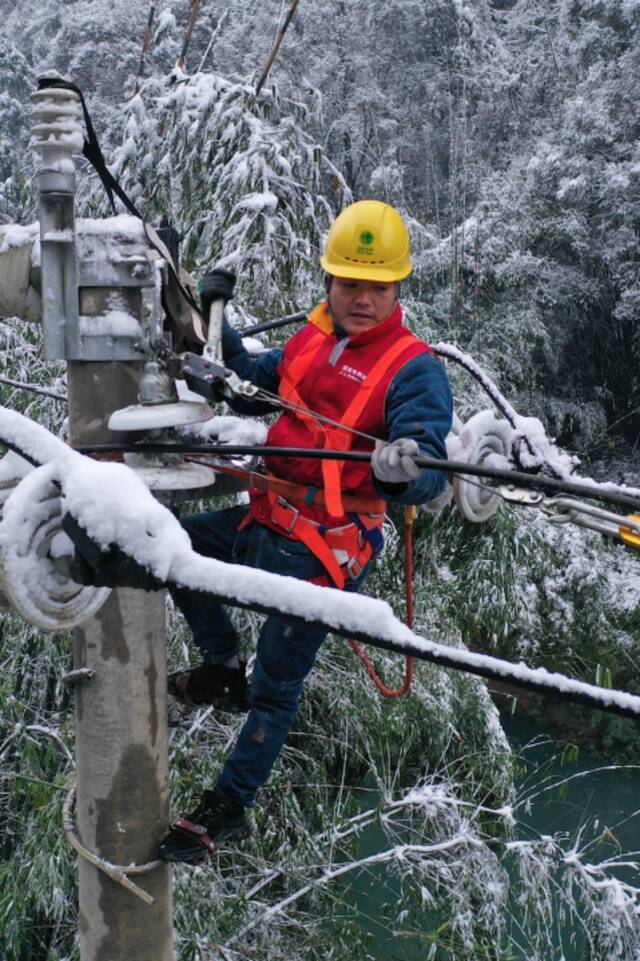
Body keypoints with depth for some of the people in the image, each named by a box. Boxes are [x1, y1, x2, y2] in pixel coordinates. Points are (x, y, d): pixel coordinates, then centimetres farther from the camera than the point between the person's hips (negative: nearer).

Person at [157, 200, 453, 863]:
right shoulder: (313, 337, 5)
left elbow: (429, 479, -24)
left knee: (275, 688, 1)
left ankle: (227, 810, 20)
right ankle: (225, 670, 31)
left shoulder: (414, 370, -15)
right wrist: (216, 322, 22)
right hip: (265, 520, 8)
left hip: (324, 551, -7)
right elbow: (259, 374, 27)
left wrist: (404, 472, -47)